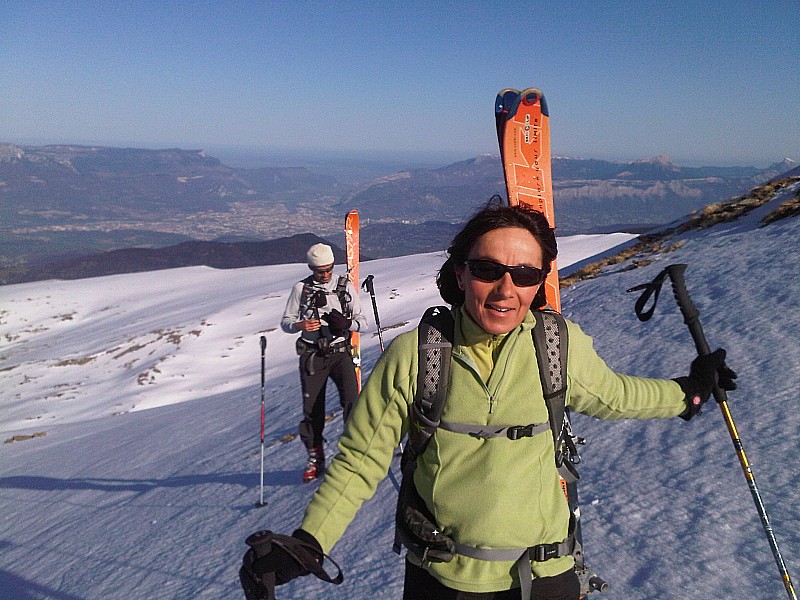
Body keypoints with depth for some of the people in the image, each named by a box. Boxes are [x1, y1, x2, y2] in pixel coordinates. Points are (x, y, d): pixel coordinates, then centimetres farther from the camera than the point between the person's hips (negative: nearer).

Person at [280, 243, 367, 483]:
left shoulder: (346, 287, 4)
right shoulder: (301, 288, 5)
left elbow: (362, 322, 3)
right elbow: (285, 323, 6)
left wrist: (346, 323, -19)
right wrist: (300, 325, -16)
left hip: (341, 353, 0)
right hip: (312, 356, 1)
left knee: (352, 400, -17)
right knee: (312, 409, 3)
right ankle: (315, 460, 20)